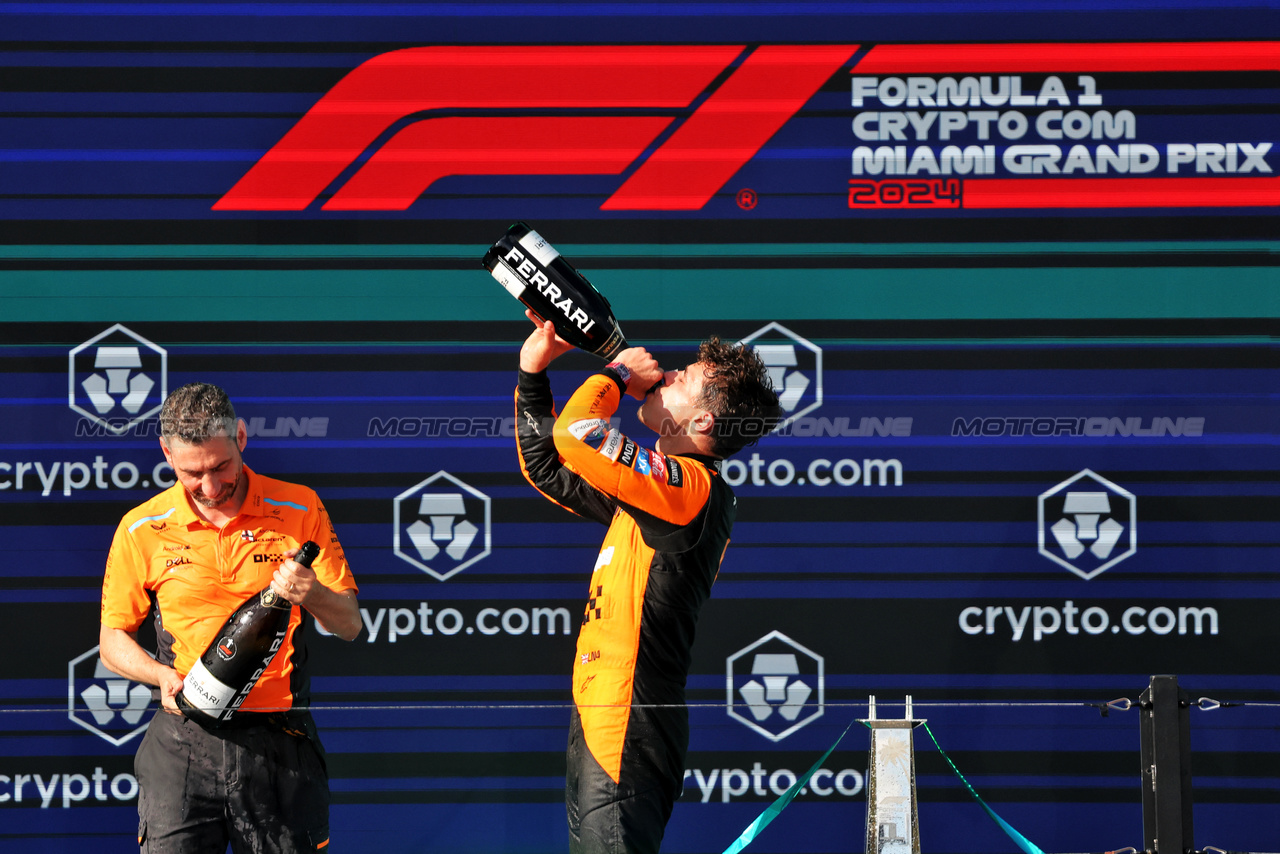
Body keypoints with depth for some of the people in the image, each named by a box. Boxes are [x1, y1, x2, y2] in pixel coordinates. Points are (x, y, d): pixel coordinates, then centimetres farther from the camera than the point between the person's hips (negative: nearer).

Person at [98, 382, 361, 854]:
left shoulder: (299, 510, 3)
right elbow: (113, 638, 12)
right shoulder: (142, 529, 4)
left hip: (278, 743, 0)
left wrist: (313, 596, -17)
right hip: (183, 740, 0)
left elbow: (350, 625, 5)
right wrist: (162, 674, -8)